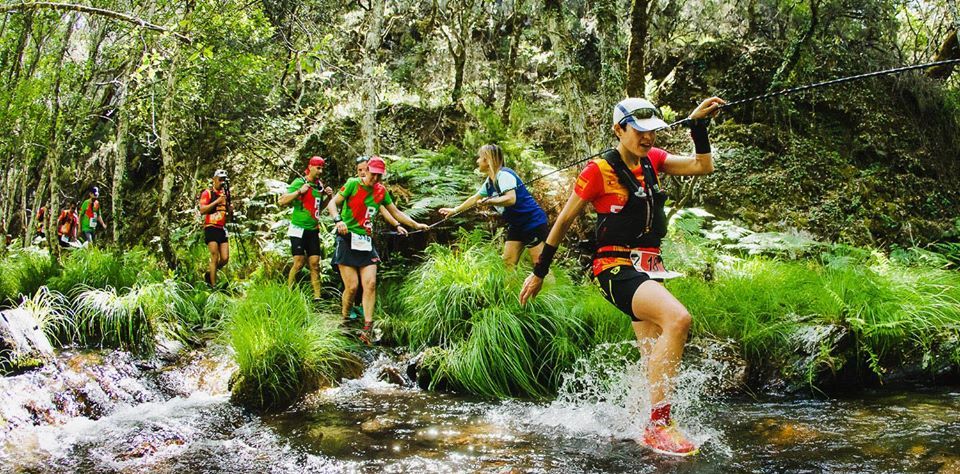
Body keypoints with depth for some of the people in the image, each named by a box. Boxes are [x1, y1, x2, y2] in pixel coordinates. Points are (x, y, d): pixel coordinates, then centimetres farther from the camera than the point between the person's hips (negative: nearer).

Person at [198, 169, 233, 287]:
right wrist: (217, 201, -17)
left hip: (222, 229, 6)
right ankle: (213, 285, -6)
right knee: (215, 257, -10)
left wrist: (230, 209, -2)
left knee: (225, 259, -1)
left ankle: (209, 272, 23)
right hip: (211, 228, -6)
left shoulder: (226, 193, 15)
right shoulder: (208, 192, -3)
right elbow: (202, 210, -13)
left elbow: (229, 213, 22)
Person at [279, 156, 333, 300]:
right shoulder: (299, 182, -8)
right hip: (299, 229, -5)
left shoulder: (320, 185, 10)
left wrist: (328, 197, 5)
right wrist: (299, 192, -21)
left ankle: (317, 296, 3)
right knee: (299, 263, -7)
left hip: (313, 230, 5)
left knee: (315, 263, 2)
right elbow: (282, 201, -13)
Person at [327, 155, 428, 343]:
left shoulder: (381, 191, 8)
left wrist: (416, 225, 13)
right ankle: (344, 321, 16)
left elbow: (395, 212, 19)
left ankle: (367, 329, -8)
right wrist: (338, 220, -25)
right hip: (347, 239, -4)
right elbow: (332, 204, -6)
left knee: (370, 283, -9)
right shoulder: (353, 184, -5)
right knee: (352, 287, -9)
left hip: (366, 242, 4)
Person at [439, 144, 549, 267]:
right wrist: (455, 210, 30)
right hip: (516, 225, 10)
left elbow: (511, 199, -34)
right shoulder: (489, 182, 9)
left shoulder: (504, 175, -20)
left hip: (534, 221, -10)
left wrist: (488, 201, -33)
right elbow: (475, 198, 24)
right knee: (508, 262, 7)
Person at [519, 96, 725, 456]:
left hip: (648, 269, 8)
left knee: (655, 360, 9)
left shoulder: (652, 160, 9)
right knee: (678, 319, -30)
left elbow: (703, 167, 12)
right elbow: (563, 221, -3)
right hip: (615, 268, -8)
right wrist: (538, 273, 2)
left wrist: (698, 125, -1)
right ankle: (658, 424, -25)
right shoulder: (598, 171, -9)